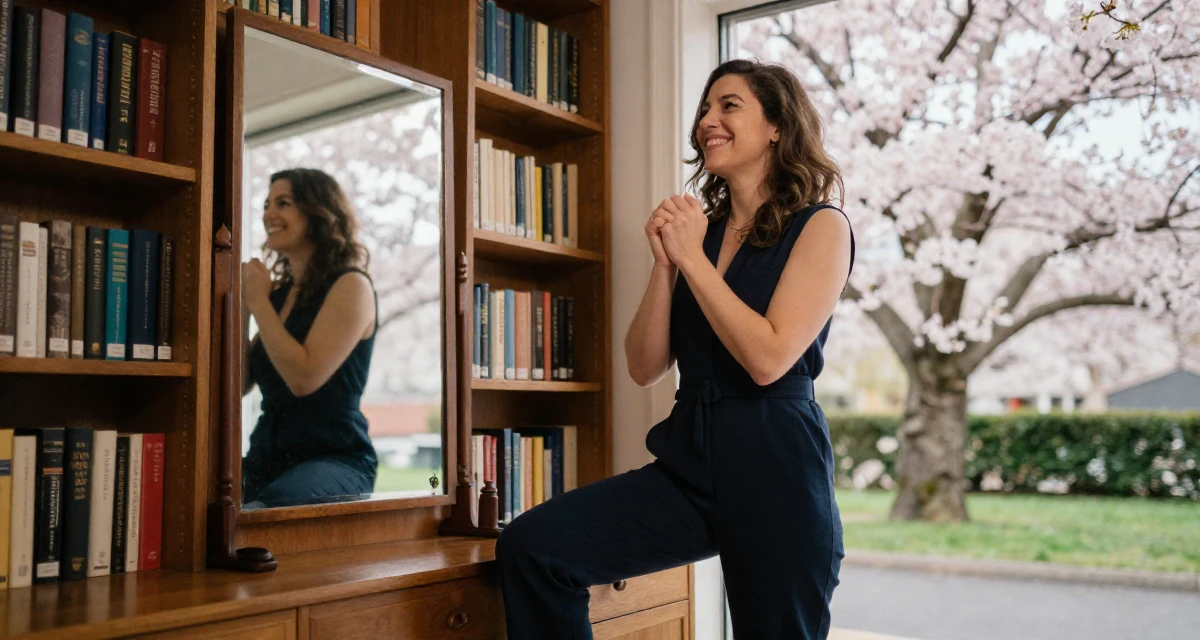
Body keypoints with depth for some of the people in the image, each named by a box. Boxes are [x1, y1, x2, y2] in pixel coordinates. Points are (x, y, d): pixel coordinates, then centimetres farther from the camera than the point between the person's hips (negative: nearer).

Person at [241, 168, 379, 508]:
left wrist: (258, 302, -7)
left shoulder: (350, 286, -5)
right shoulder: (280, 293, 15)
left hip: (334, 458, -6)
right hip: (266, 460, 6)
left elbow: (304, 377, -17)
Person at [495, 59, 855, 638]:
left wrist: (692, 258, -10)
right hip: (689, 461, 5)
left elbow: (769, 359, -16)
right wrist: (665, 262, -4)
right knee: (529, 546, -11)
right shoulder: (699, 229, 12)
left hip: (774, 467, -4)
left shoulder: (820, 226, -2)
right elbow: (645, 367, 8)